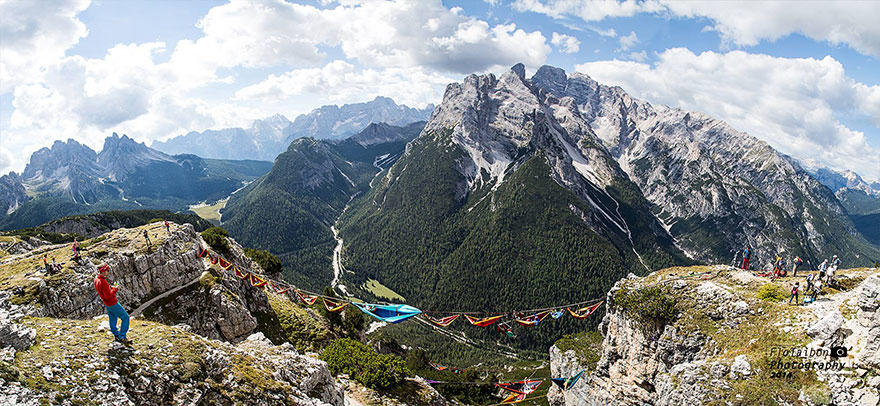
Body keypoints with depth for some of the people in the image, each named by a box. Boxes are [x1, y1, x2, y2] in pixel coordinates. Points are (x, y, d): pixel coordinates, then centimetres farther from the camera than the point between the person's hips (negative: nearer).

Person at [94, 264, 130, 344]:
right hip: (112, 304, -10)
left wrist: (111, 287, 3)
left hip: (107, 304, 10)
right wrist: (115, 289, -19)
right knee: (125, 317, -1)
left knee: (112, 319, 20)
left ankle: (116, 335, 34)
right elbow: (108, 296, -29)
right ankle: (122, 337, 1)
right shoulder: (103, 282, -30)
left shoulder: (96, 279, 1)